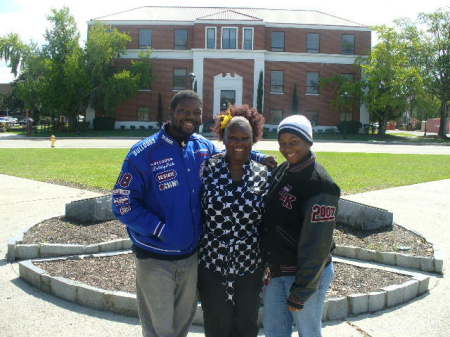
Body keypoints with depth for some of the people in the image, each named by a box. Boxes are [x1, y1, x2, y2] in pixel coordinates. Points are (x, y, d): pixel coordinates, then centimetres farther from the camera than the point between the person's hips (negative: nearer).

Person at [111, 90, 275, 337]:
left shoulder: (203, 147, -1)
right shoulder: (144, 153, -16)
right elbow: (122, 203, -15)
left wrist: (257, 157, 2)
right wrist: (160, 229, -22)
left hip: (192, 255, 5)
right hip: (155, 260, -5)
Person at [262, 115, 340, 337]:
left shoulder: (319, 185, -21)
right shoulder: (282, 171, 3)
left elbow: (316, 245, -21)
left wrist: (300, 293, -17)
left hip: (307, 274, -7)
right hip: (276, 271, 7)